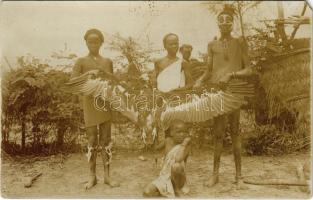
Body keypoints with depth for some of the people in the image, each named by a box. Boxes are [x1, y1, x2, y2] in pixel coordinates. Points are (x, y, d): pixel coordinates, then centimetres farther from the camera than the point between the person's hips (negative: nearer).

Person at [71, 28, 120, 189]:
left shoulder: (108, 61, 11)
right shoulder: (81, 61, 2)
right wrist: (88, 73, -21)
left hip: (105, 104, 2)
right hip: (90, 104, -2)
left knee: (106, 140, 5)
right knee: (92, 141, 3)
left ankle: (107, 175, 13)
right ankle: (92, 176, 15)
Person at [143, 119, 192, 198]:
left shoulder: (186, 146, -14)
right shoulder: (168, 140, 0)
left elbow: (178, 159, -34)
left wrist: (184, 143, -27)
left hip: (176, 179, -3)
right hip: (164, 177, 3)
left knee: (176, 166, -38)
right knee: (147, 193, -22)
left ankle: (177, 189, -10)